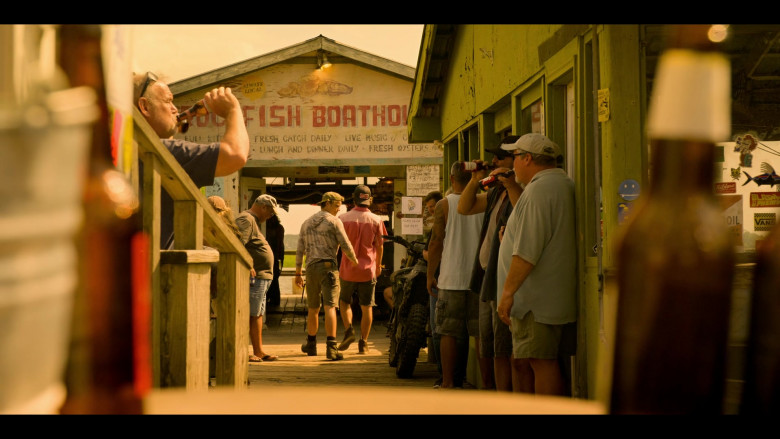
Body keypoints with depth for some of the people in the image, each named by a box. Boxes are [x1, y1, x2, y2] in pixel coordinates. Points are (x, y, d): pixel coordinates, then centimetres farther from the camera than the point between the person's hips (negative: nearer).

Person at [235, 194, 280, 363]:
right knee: (249, 315, -10)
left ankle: (258, 351, 18)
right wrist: (248, 266, -26)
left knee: (258, 315, 13)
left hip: (261, 277, 11)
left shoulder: (253, 221, 23)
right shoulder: (246, 219, -12)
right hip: (253, 276, -11)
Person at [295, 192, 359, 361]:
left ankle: (311, 345, 30)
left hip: (311, 268, 6)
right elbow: (345, 246, -5)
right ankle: (331, 347, -22)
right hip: (328, 266, -6)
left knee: (313, 309, 18)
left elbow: (300, 250, 15)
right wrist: (355, 261, 13)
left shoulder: (307, 222, 17)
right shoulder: (334, 221, -2)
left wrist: (298, 273, 18)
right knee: (330, 307, -12)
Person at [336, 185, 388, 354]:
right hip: (368, 270, 0)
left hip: (348, 268, 0)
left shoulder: (343, 218, -5)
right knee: (366, 307, 7)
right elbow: (379, 245, 4)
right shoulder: (376, 220, -3)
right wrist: (378, 265, 20)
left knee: (344, 302, 18)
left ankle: (348, 329, -5)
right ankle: (363, 343, 6)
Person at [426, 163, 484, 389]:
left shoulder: (444, 205, -4)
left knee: (448, 333, 4)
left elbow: (436, 242, -3)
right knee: (481, 333, 7)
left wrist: (430, 275, 6)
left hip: (451, 279, -2)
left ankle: (447, 382, 5)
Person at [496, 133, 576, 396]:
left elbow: (527, 250, -22)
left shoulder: (540, 189, -16)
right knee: (522, 363, 15)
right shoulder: (562, 184, 18)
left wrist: (508, 291, -20)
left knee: (541, 362, -9)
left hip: (537, 302, -11)